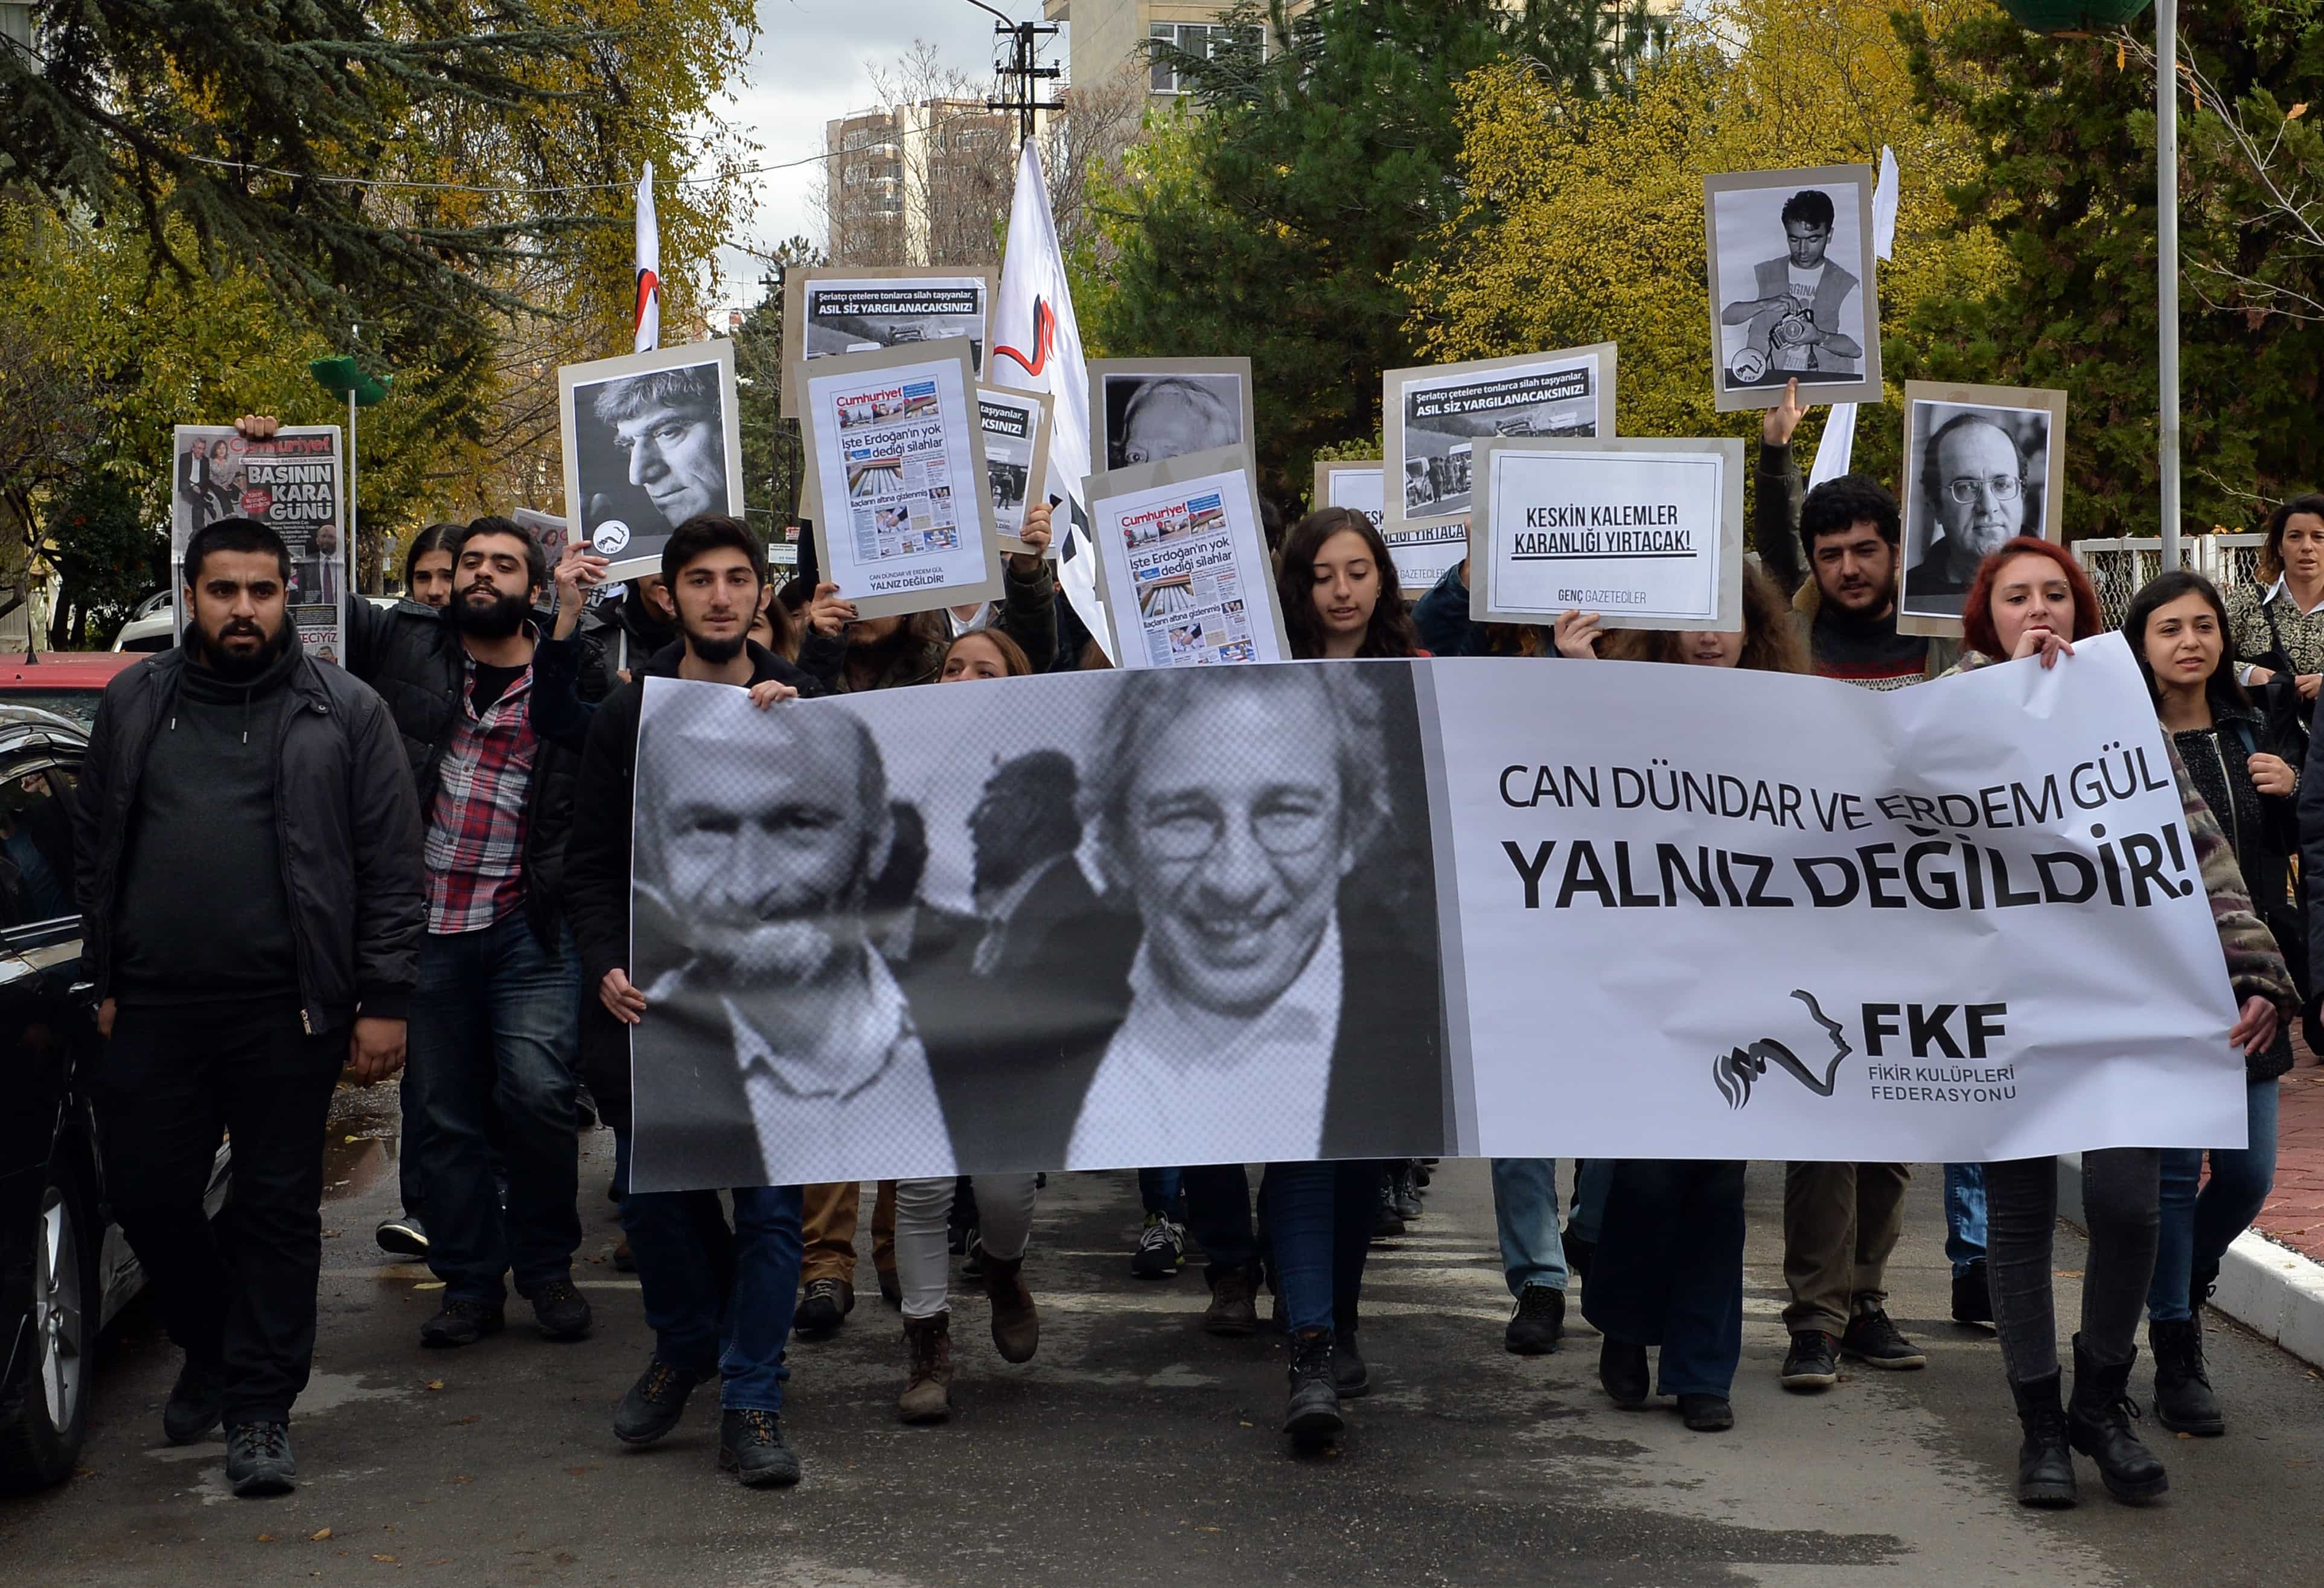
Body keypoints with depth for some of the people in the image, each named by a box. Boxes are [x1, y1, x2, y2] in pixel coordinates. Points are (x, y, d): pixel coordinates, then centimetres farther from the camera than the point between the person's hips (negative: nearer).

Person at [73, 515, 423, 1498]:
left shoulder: (344, 713, 3)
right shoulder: (134, 705, 11)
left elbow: (391, 866, 1)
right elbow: (96, 853, 16)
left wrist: (383, 1002, -5)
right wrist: (106, 983, 12)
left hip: (288, 1011, -3)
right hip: (156, 1011, 3)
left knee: (279, 1209, 2)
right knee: (147, 1195, 7)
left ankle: (259, 1407, 12)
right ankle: (211, 1351, 33)